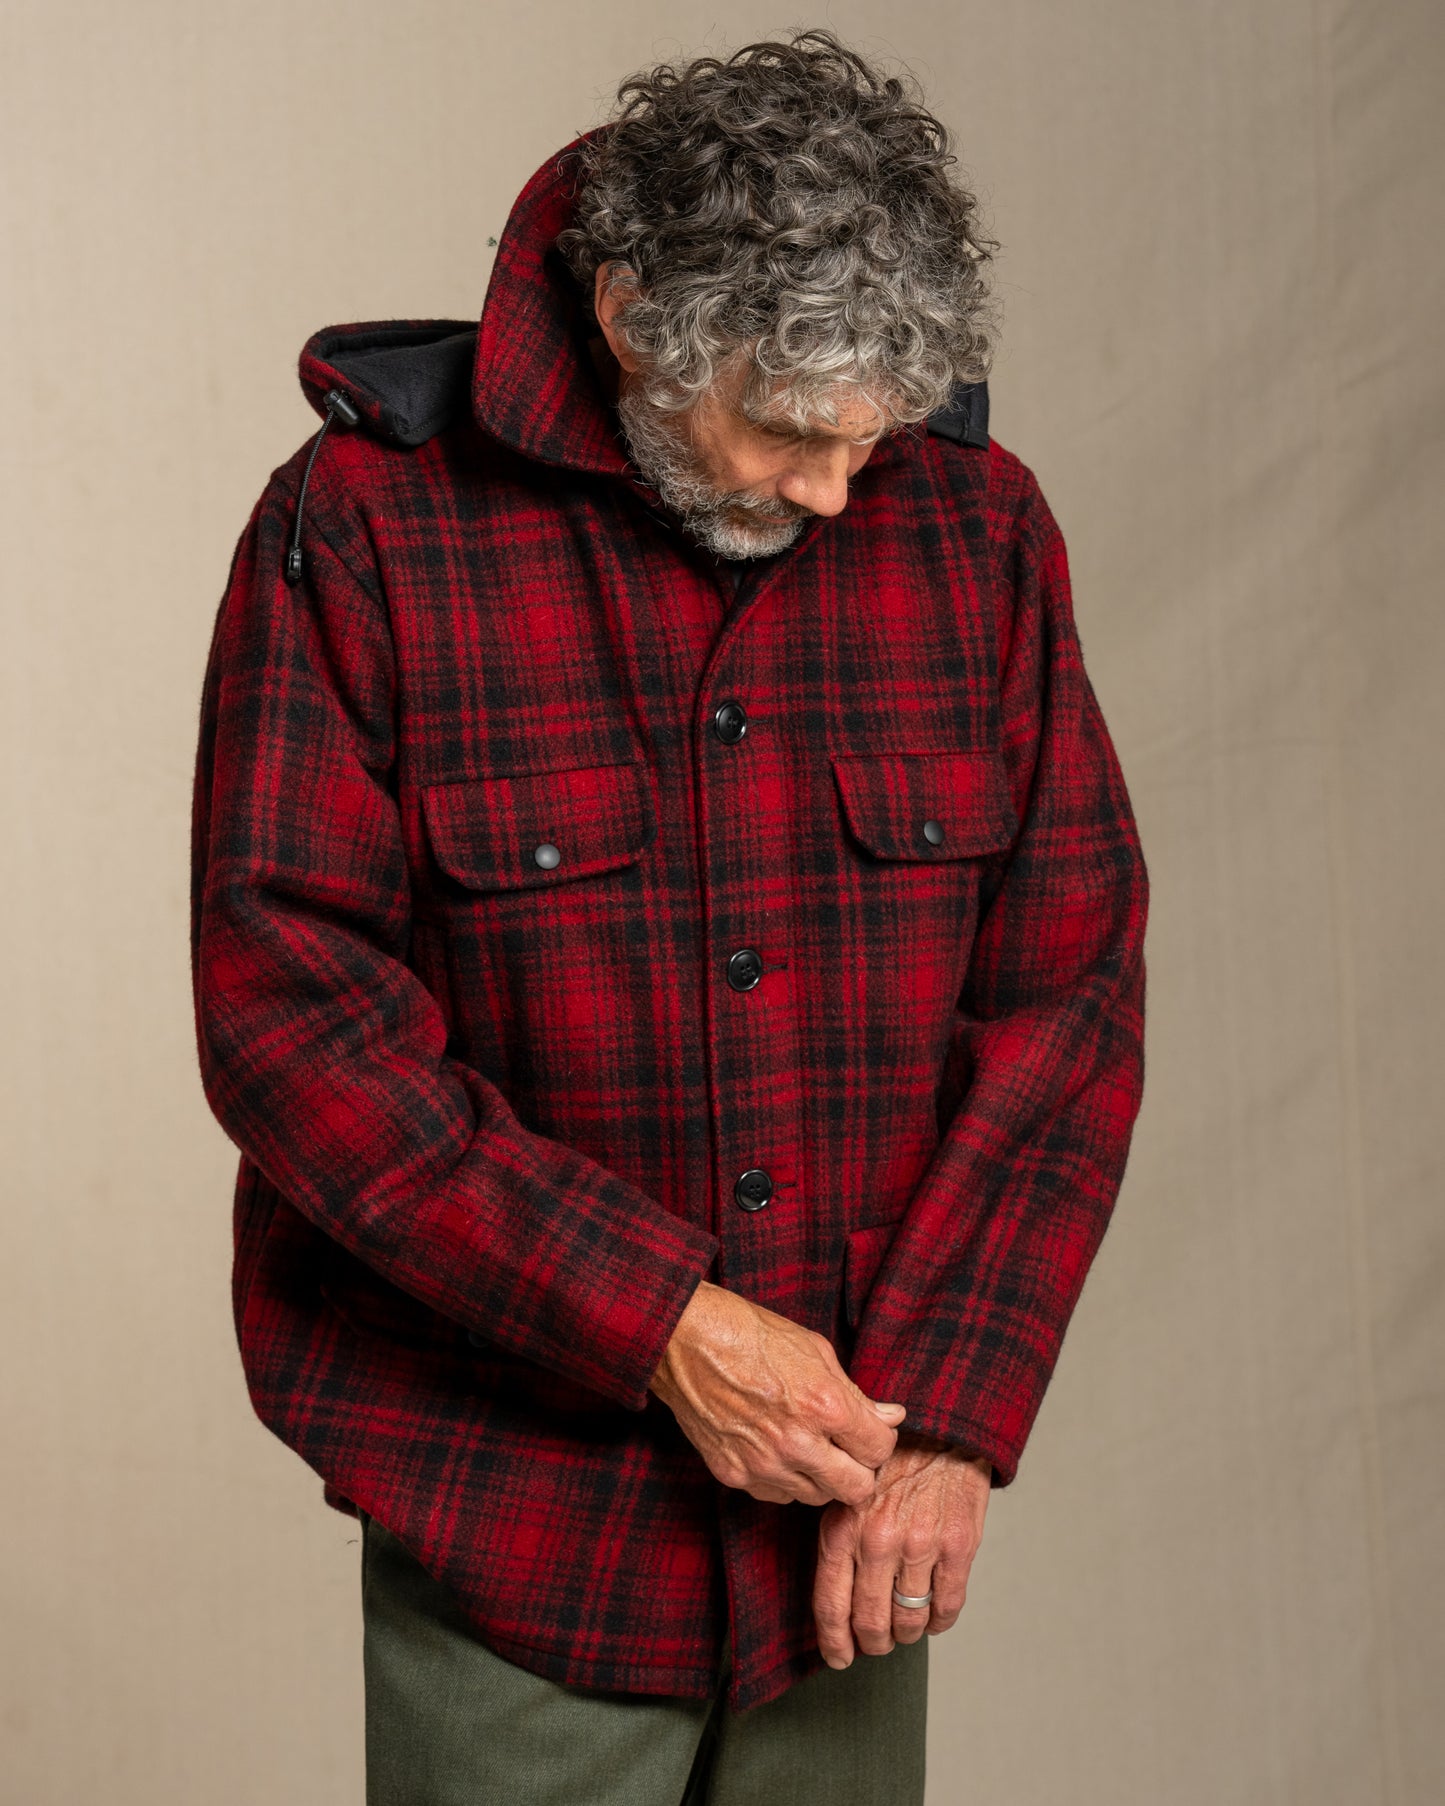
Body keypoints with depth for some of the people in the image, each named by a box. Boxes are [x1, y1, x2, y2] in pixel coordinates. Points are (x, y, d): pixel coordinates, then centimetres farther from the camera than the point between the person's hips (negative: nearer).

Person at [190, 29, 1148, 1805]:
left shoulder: (976, 531, 1)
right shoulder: (361, 530, -8)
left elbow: (1069, 990, 2)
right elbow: (288, 1009, -12)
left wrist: (945, 1413, -7)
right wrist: (659, 1325, -17)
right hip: (514, 1513, -3)